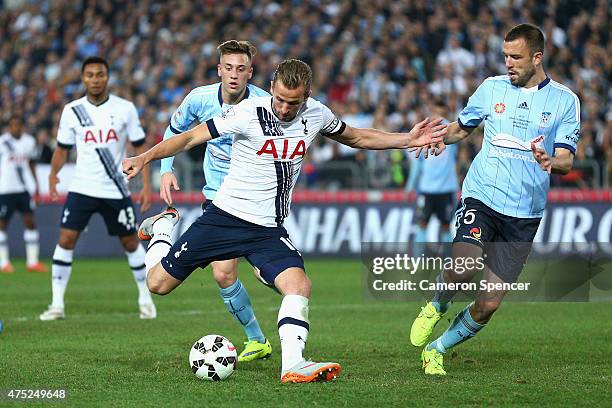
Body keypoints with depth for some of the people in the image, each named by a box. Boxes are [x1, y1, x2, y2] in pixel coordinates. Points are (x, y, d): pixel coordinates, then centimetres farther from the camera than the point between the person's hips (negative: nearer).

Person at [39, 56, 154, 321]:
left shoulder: (125, 109, -3)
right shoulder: (72, 111, 0)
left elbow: (140, 148, 1)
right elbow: (63, 148, 6)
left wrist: (146, 185, -6)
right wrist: (53, 173, -12)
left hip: (116, 190, 0)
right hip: (82, 188, 0)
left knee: (130, 242, 8)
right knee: (66, 238, -11)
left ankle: (145, 298, 26)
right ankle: (57, 304, -6)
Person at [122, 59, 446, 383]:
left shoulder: (316, 114, -1)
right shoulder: (249, 112, -15)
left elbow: (355, 137, 18)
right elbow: (192, 137, -12)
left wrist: (407, 140, 10)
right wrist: (144, 158, -22)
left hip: (268, 230, 3)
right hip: (223, 218, -3)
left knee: (299, 285, -23)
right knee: (158, 283, 2)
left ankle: (292, 365, -24)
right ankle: (162, 228, 33)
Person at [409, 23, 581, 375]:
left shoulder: (565, 101, 2)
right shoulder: (493, 87, 7)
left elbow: (566, 161, -3)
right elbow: (461, 128, 21)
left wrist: (551, 162, -27)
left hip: (525, 214, 0)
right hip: (482, 197, 0)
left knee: (489, 304, -2)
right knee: (463, 269, -27)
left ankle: (437, 350, 22)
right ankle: (436, 307, 6)